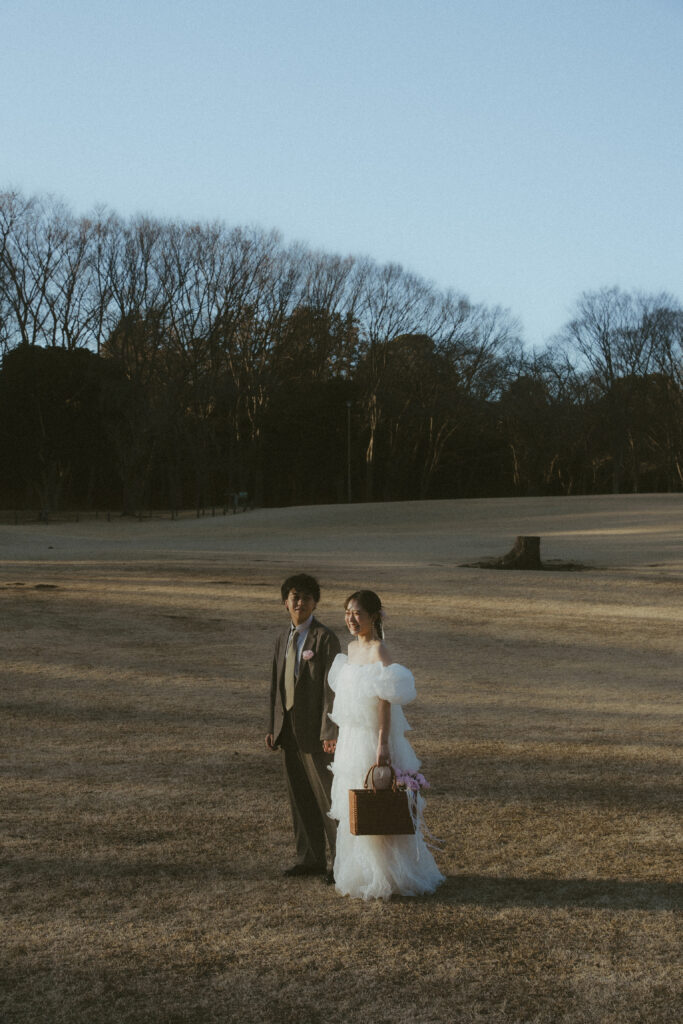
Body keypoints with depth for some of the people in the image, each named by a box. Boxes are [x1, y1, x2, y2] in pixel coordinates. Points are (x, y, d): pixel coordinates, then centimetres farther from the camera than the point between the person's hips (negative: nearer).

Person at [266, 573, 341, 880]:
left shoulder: (325, 639, -10)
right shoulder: (283, 640, 12)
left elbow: (331, 687, -13)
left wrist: (329, 731, -18)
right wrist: (272, 727, 12)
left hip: (314, 731, -7)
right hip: (289, 730, 7)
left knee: (327, 797, -1)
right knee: (299, 798, 13)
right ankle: (310, 858, 24)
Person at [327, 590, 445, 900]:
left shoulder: (379, 653, -15)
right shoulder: (352, 648, 10)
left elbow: (385, 701, -20)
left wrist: (382, 744, -25)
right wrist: (340, 737, 20)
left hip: (372, 740, -8)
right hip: (350, 738, 9)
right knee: (352, 812, 13)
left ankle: (385, 880, 10)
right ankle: (360, 877, 24)